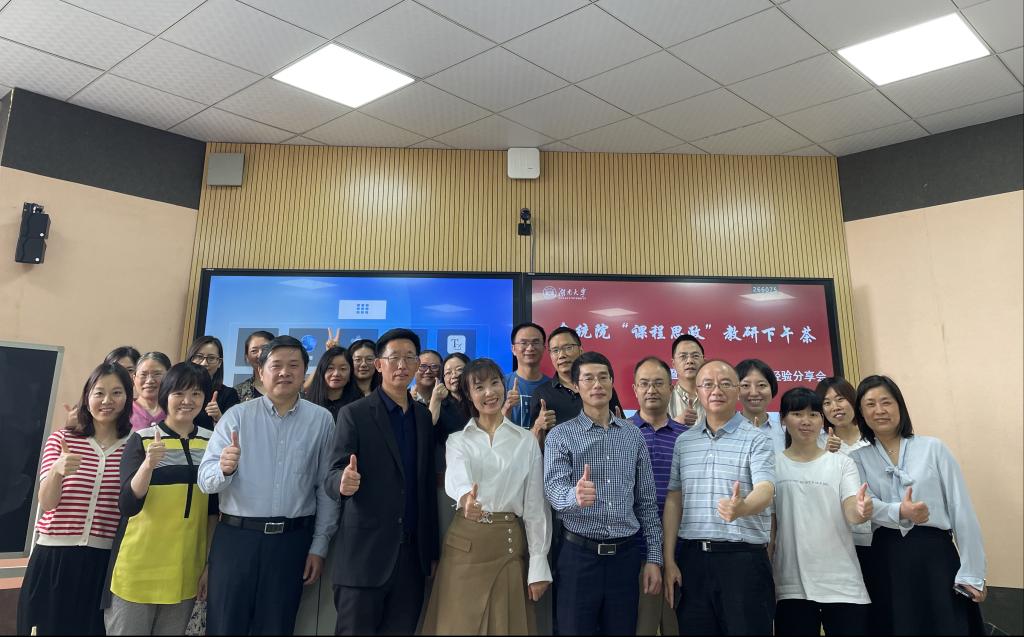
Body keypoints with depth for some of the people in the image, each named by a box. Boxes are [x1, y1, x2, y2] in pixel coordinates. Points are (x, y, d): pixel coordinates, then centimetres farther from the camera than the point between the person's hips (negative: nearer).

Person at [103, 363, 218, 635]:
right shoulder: (141, 439, -6)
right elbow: (128, 506, -14)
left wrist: (211, 563, 7)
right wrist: (148, 464, -30)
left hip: (186, 572, 3)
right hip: (138, 569, -2)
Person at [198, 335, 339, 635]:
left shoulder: (322, 420, 0)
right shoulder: (236, 416, -1)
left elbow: (326, 488, 3)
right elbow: (205, 480, -6)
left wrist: (319, 546, 3)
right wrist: (224, 469, -28)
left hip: (292, 540, 1)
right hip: (235, 537, 0)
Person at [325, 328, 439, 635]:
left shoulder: (425, 416, 9)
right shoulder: (353, 414, -3)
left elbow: (428, 486, 11)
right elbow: (331, 477, -7)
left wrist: (433, 550, 10)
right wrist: (343, 482, -31)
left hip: (413, 554, 4)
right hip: (364, 553, -4)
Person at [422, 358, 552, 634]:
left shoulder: (526, 440, 4)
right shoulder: (457, 440, 3)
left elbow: (535, 504, 2)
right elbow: (457, 477, -19)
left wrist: (539, 565, -3)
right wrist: (466, 497, -43)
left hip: (511, 544, 0)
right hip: (466, 544, 0)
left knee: (509, 625, 6)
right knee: (460, 624, 4)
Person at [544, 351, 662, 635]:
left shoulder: (633, 435, 7)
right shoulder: (560, 436, -3)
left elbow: (647, 501, 9)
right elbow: (554, 489, -17)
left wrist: (653, 558, 5)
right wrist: (575, 495, -40)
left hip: (625, 555, 3)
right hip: (579, 554, -3)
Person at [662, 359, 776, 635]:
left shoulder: (757, 440, -2)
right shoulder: (683, 441, 10)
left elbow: (765, 490, -17)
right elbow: (674, 500, 9)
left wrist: (741, 508, -40)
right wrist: (669, 560, 4)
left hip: (743, 558, -3)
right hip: (692, 557, 4)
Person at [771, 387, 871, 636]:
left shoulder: (842, 463, 5)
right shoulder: (773, 464, 3)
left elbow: (851, 513, -8)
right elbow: (769, 526, 5)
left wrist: (861, 510, -31)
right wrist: (765, 576, -1)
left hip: (842, 583, 0)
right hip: (792, 584, 0)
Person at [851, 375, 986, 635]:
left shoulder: (932, 448, 3)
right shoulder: (858, 458, 6)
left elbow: (961, 511, 1)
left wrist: (971, 573, -3)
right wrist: (900, 512, -30)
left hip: (935, 553, -1)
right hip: (886, 561, 1)